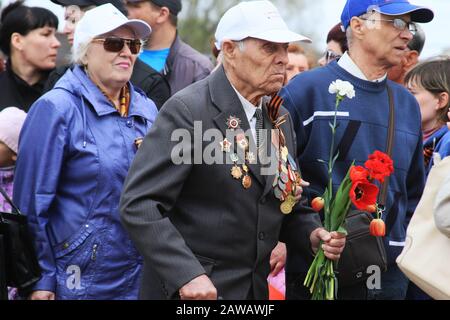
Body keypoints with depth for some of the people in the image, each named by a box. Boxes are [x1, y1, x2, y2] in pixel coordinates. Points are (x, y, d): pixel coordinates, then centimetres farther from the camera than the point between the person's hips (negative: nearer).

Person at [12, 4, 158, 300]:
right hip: (81, 280, -5)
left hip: (143, 276, 5)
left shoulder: (147, 109, 8)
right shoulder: (56, 109, -9)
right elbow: (32, 202, -10)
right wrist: (40, 280, -11)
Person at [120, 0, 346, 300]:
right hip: (189, 288, -7)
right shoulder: (187, 110, -14)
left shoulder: (280, 117, 8)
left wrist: (313, 233, -2)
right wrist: (187, 275, -28)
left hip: (255, 287, 7)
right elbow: (139, 204, -19)